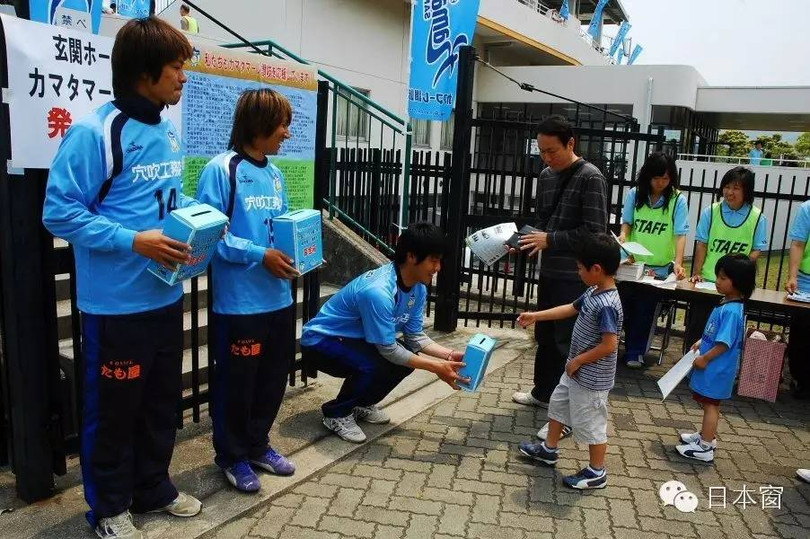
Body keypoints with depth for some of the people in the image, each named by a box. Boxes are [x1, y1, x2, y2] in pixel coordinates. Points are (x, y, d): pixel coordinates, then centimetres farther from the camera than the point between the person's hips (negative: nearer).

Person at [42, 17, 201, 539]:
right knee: (113, 408, 9)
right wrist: (134, 241, -23)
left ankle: (154, 487, 38)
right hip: (116, 302, -7)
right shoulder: (94, 132, -16)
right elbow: (60, 211, -16)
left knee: (163, 400, 19)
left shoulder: (170, 133, 8)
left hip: (165, 296, 8)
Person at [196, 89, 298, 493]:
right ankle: (232, 456, 28)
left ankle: (257, 446, 37)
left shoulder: (275, 175, 11)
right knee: (236, 383, 8)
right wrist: (260, 255, -20)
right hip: (240, 301, -7)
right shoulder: (221, 169, -12)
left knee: (273, 379, 17)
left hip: (278, 298, 7)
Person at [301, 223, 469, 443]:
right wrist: (436, 367, -26)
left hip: (355, 339, 8)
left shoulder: (418, 289, -8)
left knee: (408, 355, -9)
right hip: (321, 339, -8)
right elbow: (388, 350, -29)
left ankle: (361, 403, 14)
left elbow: (415, 336, -1)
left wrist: (450, 355, -14)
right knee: (377, 365, -31)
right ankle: (337, 413, -4)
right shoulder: (378, 291, -35)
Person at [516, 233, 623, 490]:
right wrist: (535, 316, 16)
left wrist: (577, 361, -19)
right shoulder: (593, 292, 0)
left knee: (590, 423, 6)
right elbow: (571, 308, 15)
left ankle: (596, 473, 26)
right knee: (558, 403, 24)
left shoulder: (606, 305, -29)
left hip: (591, 378, -10)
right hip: (576, 371, 10)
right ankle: (549, 449, 43)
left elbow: (609, 346, -31)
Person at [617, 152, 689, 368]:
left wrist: (678, 263, -24)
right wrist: (622, 237, -18)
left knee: (645, 310, 4)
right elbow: (626, 223, 5)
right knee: (625, 305, 8)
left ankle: (635, 352, 19)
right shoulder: (635, 194, -2)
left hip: (659, 268, -1)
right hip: (632, 263, 2)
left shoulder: (678, 200, -7)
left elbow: (680, 234, -12)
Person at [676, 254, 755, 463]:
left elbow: (724, 343, -25)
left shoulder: (731, 311, -26)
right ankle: (706, 436, 38)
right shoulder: (728, 304, 4)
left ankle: (705, 448, 13)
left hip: (716, 368, -9)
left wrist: (704, 358, -17)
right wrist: (701, 342, 11)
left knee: (710, 404, 2)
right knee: (709, 403, 22)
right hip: (713, 367, 9)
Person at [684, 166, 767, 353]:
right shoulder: (711, 211, -1)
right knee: (696, 326, 7)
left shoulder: (757, 218, -2)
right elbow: (702, 245, 1)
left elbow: (756, 251, 1)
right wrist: (696, 273, -4)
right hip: (707, 281, 1)